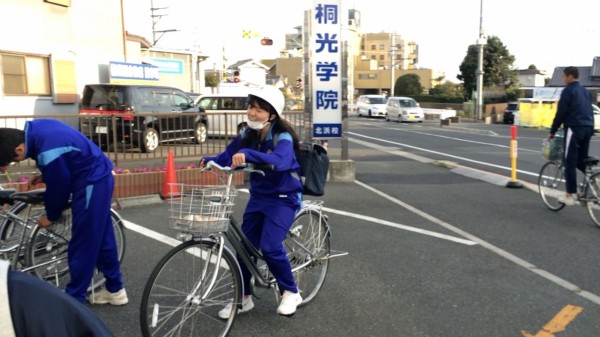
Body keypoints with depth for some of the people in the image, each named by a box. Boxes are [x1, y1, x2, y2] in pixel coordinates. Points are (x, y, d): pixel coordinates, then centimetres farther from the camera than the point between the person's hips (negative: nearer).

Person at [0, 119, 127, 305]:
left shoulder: (49, 152, -29)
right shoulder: (36, 129, 0)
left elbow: (59, 188, -14)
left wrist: (51, 216, 3)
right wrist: (45, 176, 9)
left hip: (91, 183, -10)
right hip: (99, 177, 10)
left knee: (82, 244, 0)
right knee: (101, 237, 16)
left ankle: (74, 299, 13)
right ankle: (115, 290, 26)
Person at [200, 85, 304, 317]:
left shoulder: (283, 137, -21)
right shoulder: (247, 135, -1)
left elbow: (279, 160, -41)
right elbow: (227, 156, -4)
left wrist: (247, 154, -55)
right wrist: (209, 161, -25)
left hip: (284, 197, -6)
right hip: (258, 196, 6)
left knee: (270, 247, -18)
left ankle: (291, 293, 6)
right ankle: (243, 298, 21)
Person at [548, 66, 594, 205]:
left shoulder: (568, 91, -6)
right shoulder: (585, 91, 18)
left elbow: (560, 113, -9)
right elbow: (589, 111, 21)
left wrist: (552, 131, -1)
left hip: (574, 128, -8)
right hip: (587, 128, 8)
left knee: (570, 162, -4)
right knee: (582, 161, 16)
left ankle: (570, 195, -3)